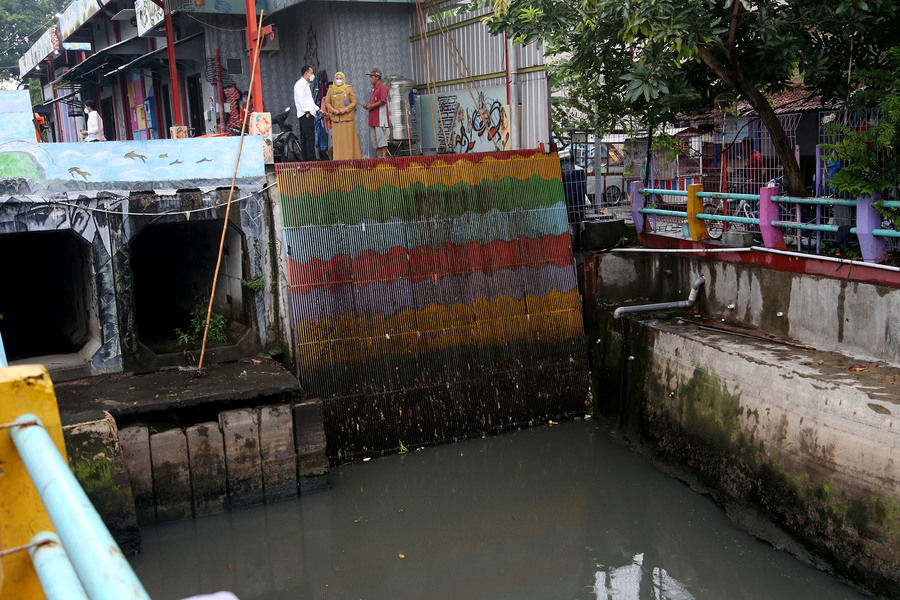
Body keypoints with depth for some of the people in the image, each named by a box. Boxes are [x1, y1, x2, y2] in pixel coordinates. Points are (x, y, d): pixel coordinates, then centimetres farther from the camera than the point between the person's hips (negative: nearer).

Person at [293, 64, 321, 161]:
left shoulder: (305, 85, 25)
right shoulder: (300, 84, -6)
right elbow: (301, 99, -16)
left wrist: (317, 109, 23)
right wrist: (307, 111, -19)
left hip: (309, 115, 10)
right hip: (306, 115, -10)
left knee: (304, 139, 8)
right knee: (310, 139, -14)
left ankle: (306, 160, 8)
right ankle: (312, 160, -18)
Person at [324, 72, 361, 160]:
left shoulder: (349, 88, 5)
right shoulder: (331, 90, 11)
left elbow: (354, 102, 1)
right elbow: (327, 103, 10)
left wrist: (345, 109, -13)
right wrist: (333, 110, -8)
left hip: (347, 117, -2)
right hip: (336, 119, 2)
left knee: (349, 138, -3)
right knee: (337, 139, -2)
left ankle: (351, 158, 0)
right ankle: (339, 159, -1)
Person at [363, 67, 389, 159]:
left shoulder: (382, 87, -5)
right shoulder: (374, 88, 24)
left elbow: (383, 101, -16)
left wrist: (372, 106, -12)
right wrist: (367, 106, 11)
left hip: (380, 117, -9)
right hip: (373, 117, 9)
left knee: (381, 137, -11)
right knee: (373, 139, 7)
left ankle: (384, 157, -11)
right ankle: (380, 157, 10)